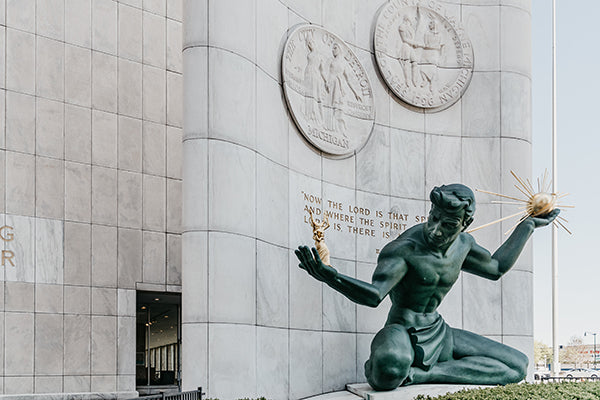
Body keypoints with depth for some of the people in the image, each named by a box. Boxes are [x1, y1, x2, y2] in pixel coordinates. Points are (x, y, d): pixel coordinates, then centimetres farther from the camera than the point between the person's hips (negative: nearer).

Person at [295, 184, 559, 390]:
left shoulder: (462, 243, 4)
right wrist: (329, 276, -54)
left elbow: (495, 268, 25)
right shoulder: (404, 248, -19)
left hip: (438, 335, 8)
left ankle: (420, 374, -8)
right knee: (390, 367, -46)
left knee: (517, 367, 1)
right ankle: (378, 367, -6)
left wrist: (529, 224, 28)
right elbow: (373, 295, -34)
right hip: (403, 334, -8)